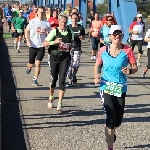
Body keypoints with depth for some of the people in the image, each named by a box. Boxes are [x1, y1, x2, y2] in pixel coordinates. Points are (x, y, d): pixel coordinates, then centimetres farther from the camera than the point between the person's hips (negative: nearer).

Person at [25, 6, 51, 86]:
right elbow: (27, 31, 4)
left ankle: (35, 80, -1)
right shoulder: (32, 21, -3)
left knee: (38, 63, -11)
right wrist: (28, 40, -8)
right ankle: (29, 67, 46)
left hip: (41, 46, 0)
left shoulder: (47, 23, 0)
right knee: (31, 64, 9)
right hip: (32, 45, 0)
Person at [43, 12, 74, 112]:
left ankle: (60, 103, -6)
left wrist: (70, 47, 6)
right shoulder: (54, 31, -5)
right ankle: (51, 98, 33)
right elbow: (45, 43, -9)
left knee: (62, 80, -8)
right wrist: (54, 42, -24)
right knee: (53, 79, 9)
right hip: (54, 57, -1)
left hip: (65, 58, 1)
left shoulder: (70, 32, 4)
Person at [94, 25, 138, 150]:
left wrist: (130, 71, -25)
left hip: (121, 88, 1)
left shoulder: (127, 51, -6)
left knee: (118, 118, 14)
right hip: (106, 87, -1)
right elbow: (97, 65, 11)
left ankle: (112, 132, 50)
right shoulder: (103, 50, -2)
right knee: (111, 118, -10)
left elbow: (135, 67, -3)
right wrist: (96, 76, -8)